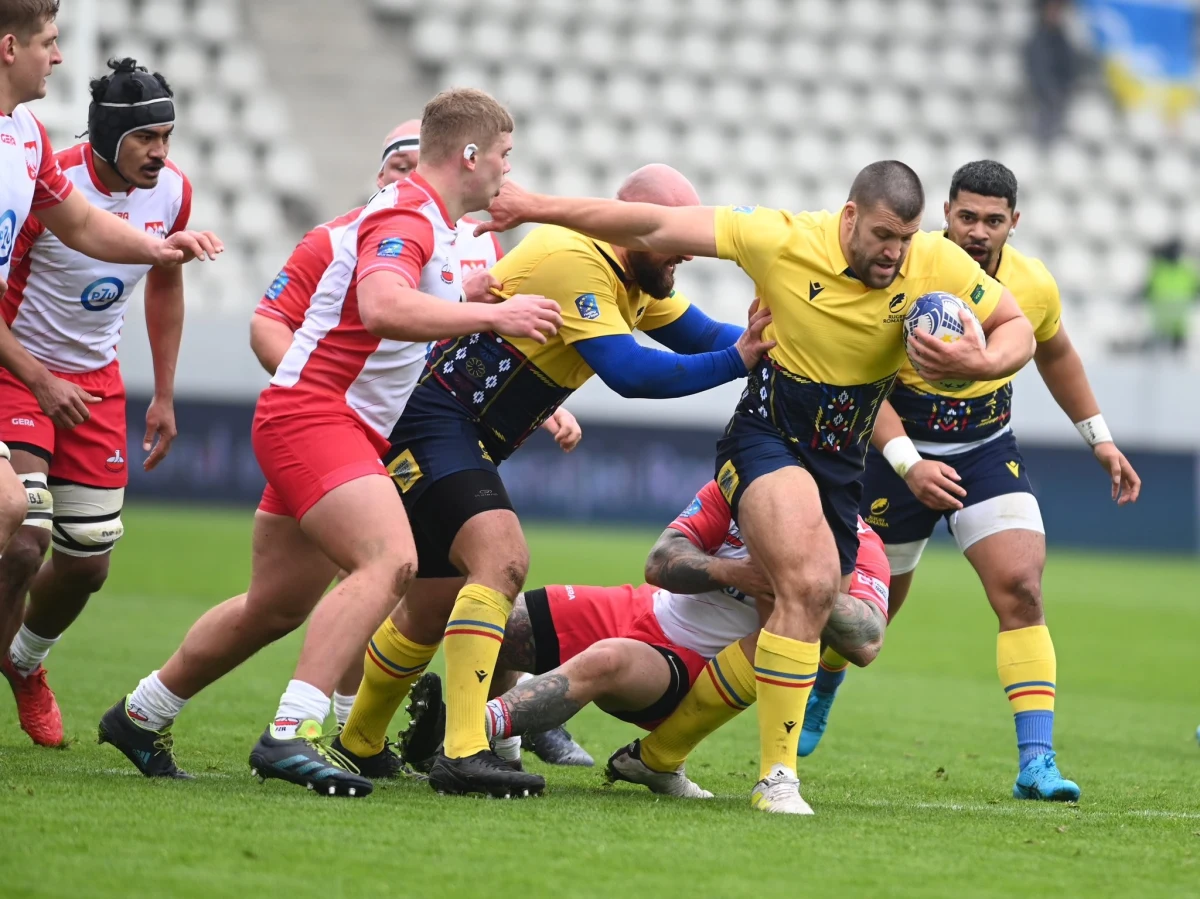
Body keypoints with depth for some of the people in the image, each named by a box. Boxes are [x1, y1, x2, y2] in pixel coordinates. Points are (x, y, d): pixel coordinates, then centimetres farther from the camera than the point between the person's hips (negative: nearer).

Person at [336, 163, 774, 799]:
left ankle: (358, 746, 36)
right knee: (502, 559, -27)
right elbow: (629, 372, -29)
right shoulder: (574, 261, -22)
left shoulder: (635, 276, 9)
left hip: (467, 441, 11)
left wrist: (758, 340, -8)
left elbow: (700, 335, 12)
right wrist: (734, 359, -27)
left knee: (434, 610, 17)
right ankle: (463, 753, -33)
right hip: (433, 420, -11)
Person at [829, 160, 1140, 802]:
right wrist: (908, 463, -32)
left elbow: (1055, 354, 15)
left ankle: (1036, 761, -18)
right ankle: (818, 700, 45)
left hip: (987, 452, 2)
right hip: (899, 457, -2)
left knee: (1020, 587, -17)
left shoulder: (1034, 285, -8)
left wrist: (1099, 438, 16)